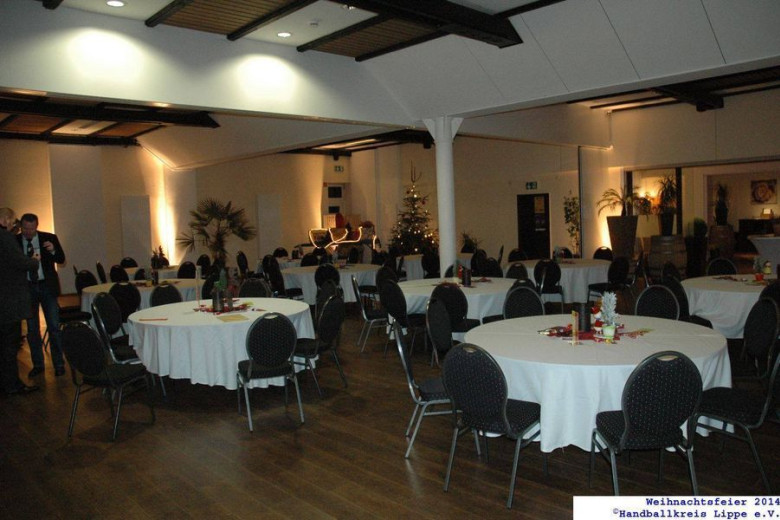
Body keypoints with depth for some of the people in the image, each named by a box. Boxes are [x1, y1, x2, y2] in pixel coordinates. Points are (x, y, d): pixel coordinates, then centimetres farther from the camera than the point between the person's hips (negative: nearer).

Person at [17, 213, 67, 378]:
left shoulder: (49, 238, -1)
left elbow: (61, 260, -1)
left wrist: (53, 250, -21)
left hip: (47, 286, -1)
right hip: (27, 288, 1)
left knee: (54, 327, 0)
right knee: (32, 329, 10)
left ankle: (59, 364, 9)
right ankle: (38, 364, 22)